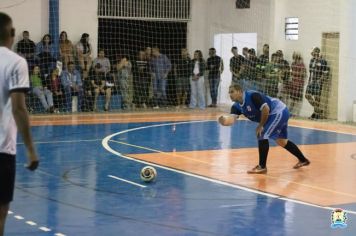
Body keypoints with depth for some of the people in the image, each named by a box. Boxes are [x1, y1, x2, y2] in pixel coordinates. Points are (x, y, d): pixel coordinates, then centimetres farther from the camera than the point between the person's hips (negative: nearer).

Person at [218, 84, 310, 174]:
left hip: (279, 112, -10)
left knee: (262, 135, -17)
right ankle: (303, 160, 40)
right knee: (281, 141, 22)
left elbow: (265, 109, -30)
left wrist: (261, 125, -21)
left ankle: (262, 167, -8)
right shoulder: (237, 106, -2)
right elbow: (232, 119, -19)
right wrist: (225, 120, -42)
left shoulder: (252, 96, -26)